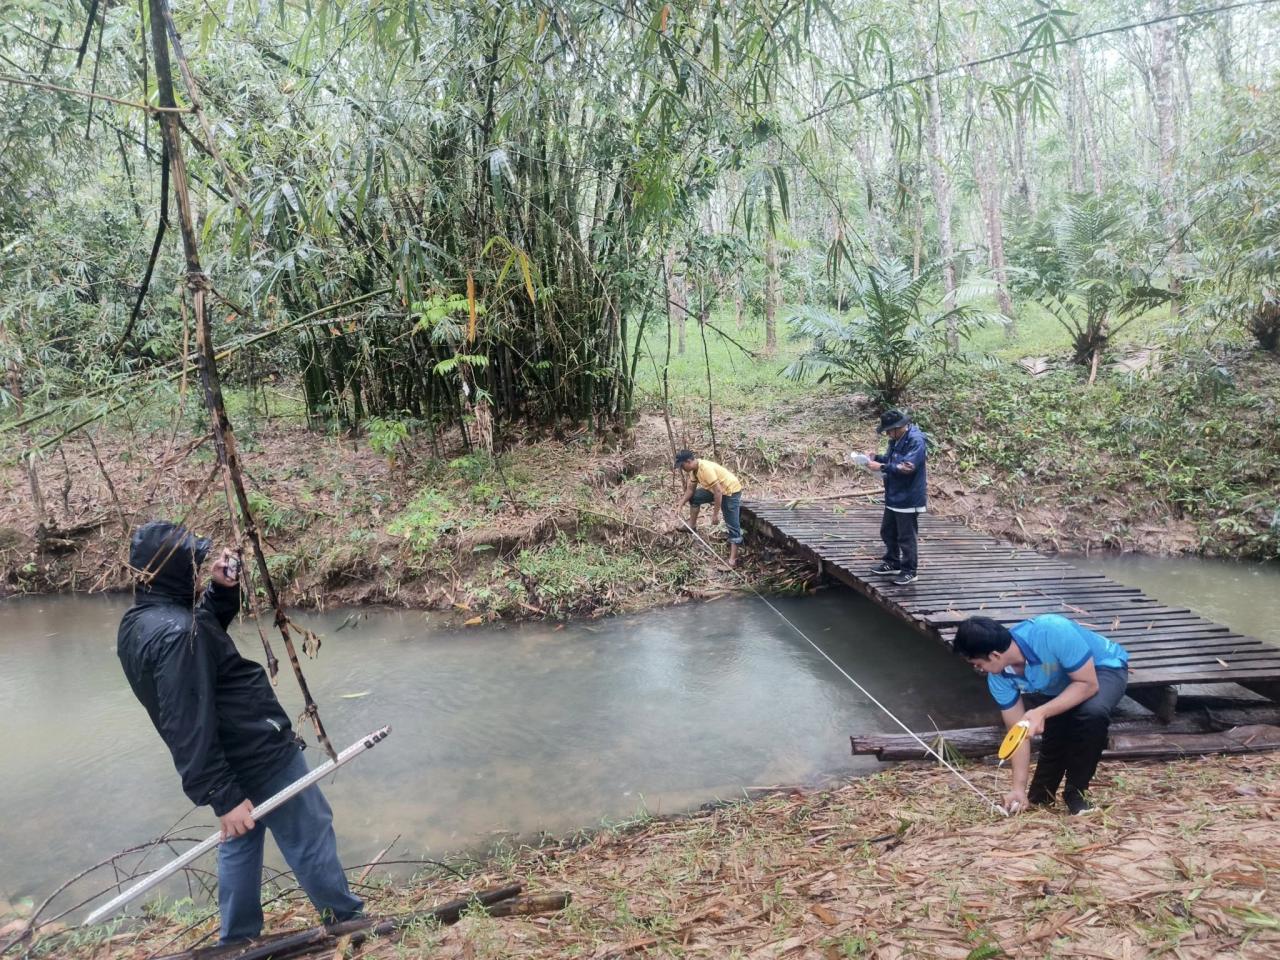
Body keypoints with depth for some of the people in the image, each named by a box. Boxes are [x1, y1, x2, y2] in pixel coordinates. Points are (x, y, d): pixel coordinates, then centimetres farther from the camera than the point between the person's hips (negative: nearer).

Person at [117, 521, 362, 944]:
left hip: (232, 761, 10)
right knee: (310, 837, 7)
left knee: (239, 844, 24)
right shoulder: (176, 633, -29)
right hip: (260, 758, -9)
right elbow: (190, 728, -30)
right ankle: (347, 920, 23)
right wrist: (223, 797, -25)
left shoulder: (136, 621, 1)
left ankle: (238, 937, 37)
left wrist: (222, 590, -1)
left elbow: (206, 627, 18)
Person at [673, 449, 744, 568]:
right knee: (694, 497, 13)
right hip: (717, 489, 10)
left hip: (731, 490, -10)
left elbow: (718, 492, -32)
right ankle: (692, 526, 25)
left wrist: (715, 513, -25)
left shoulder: (706, 469, -32)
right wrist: (680, 505, 0)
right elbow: (690, 489, 8)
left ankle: (733, 559, -13)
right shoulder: (694, 469, -3)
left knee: (732, 525, -10)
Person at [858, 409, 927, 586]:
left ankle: (909, 571, 12)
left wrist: (881, 467, -26)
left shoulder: (916, 440, -21)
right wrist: (876, 457, -1)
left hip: (908, 499, -9)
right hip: (893, 497, 10)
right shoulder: (896, 440, 8)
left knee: (906, 537, 0)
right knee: (887, 532, 19)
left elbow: (908, 467, -29)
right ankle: (892, 563, 33)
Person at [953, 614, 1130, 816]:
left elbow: (1088, 684, -34)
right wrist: (1019, 788, -17)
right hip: (1059, 683, 5)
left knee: (1092, 713, -32)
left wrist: (1042, 712, -44)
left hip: (1105, 667, -5)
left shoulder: (1053, 632, -42)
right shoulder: (998, 677, -22)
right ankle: (1040, 796, 13)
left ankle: (1076, 792, -13)